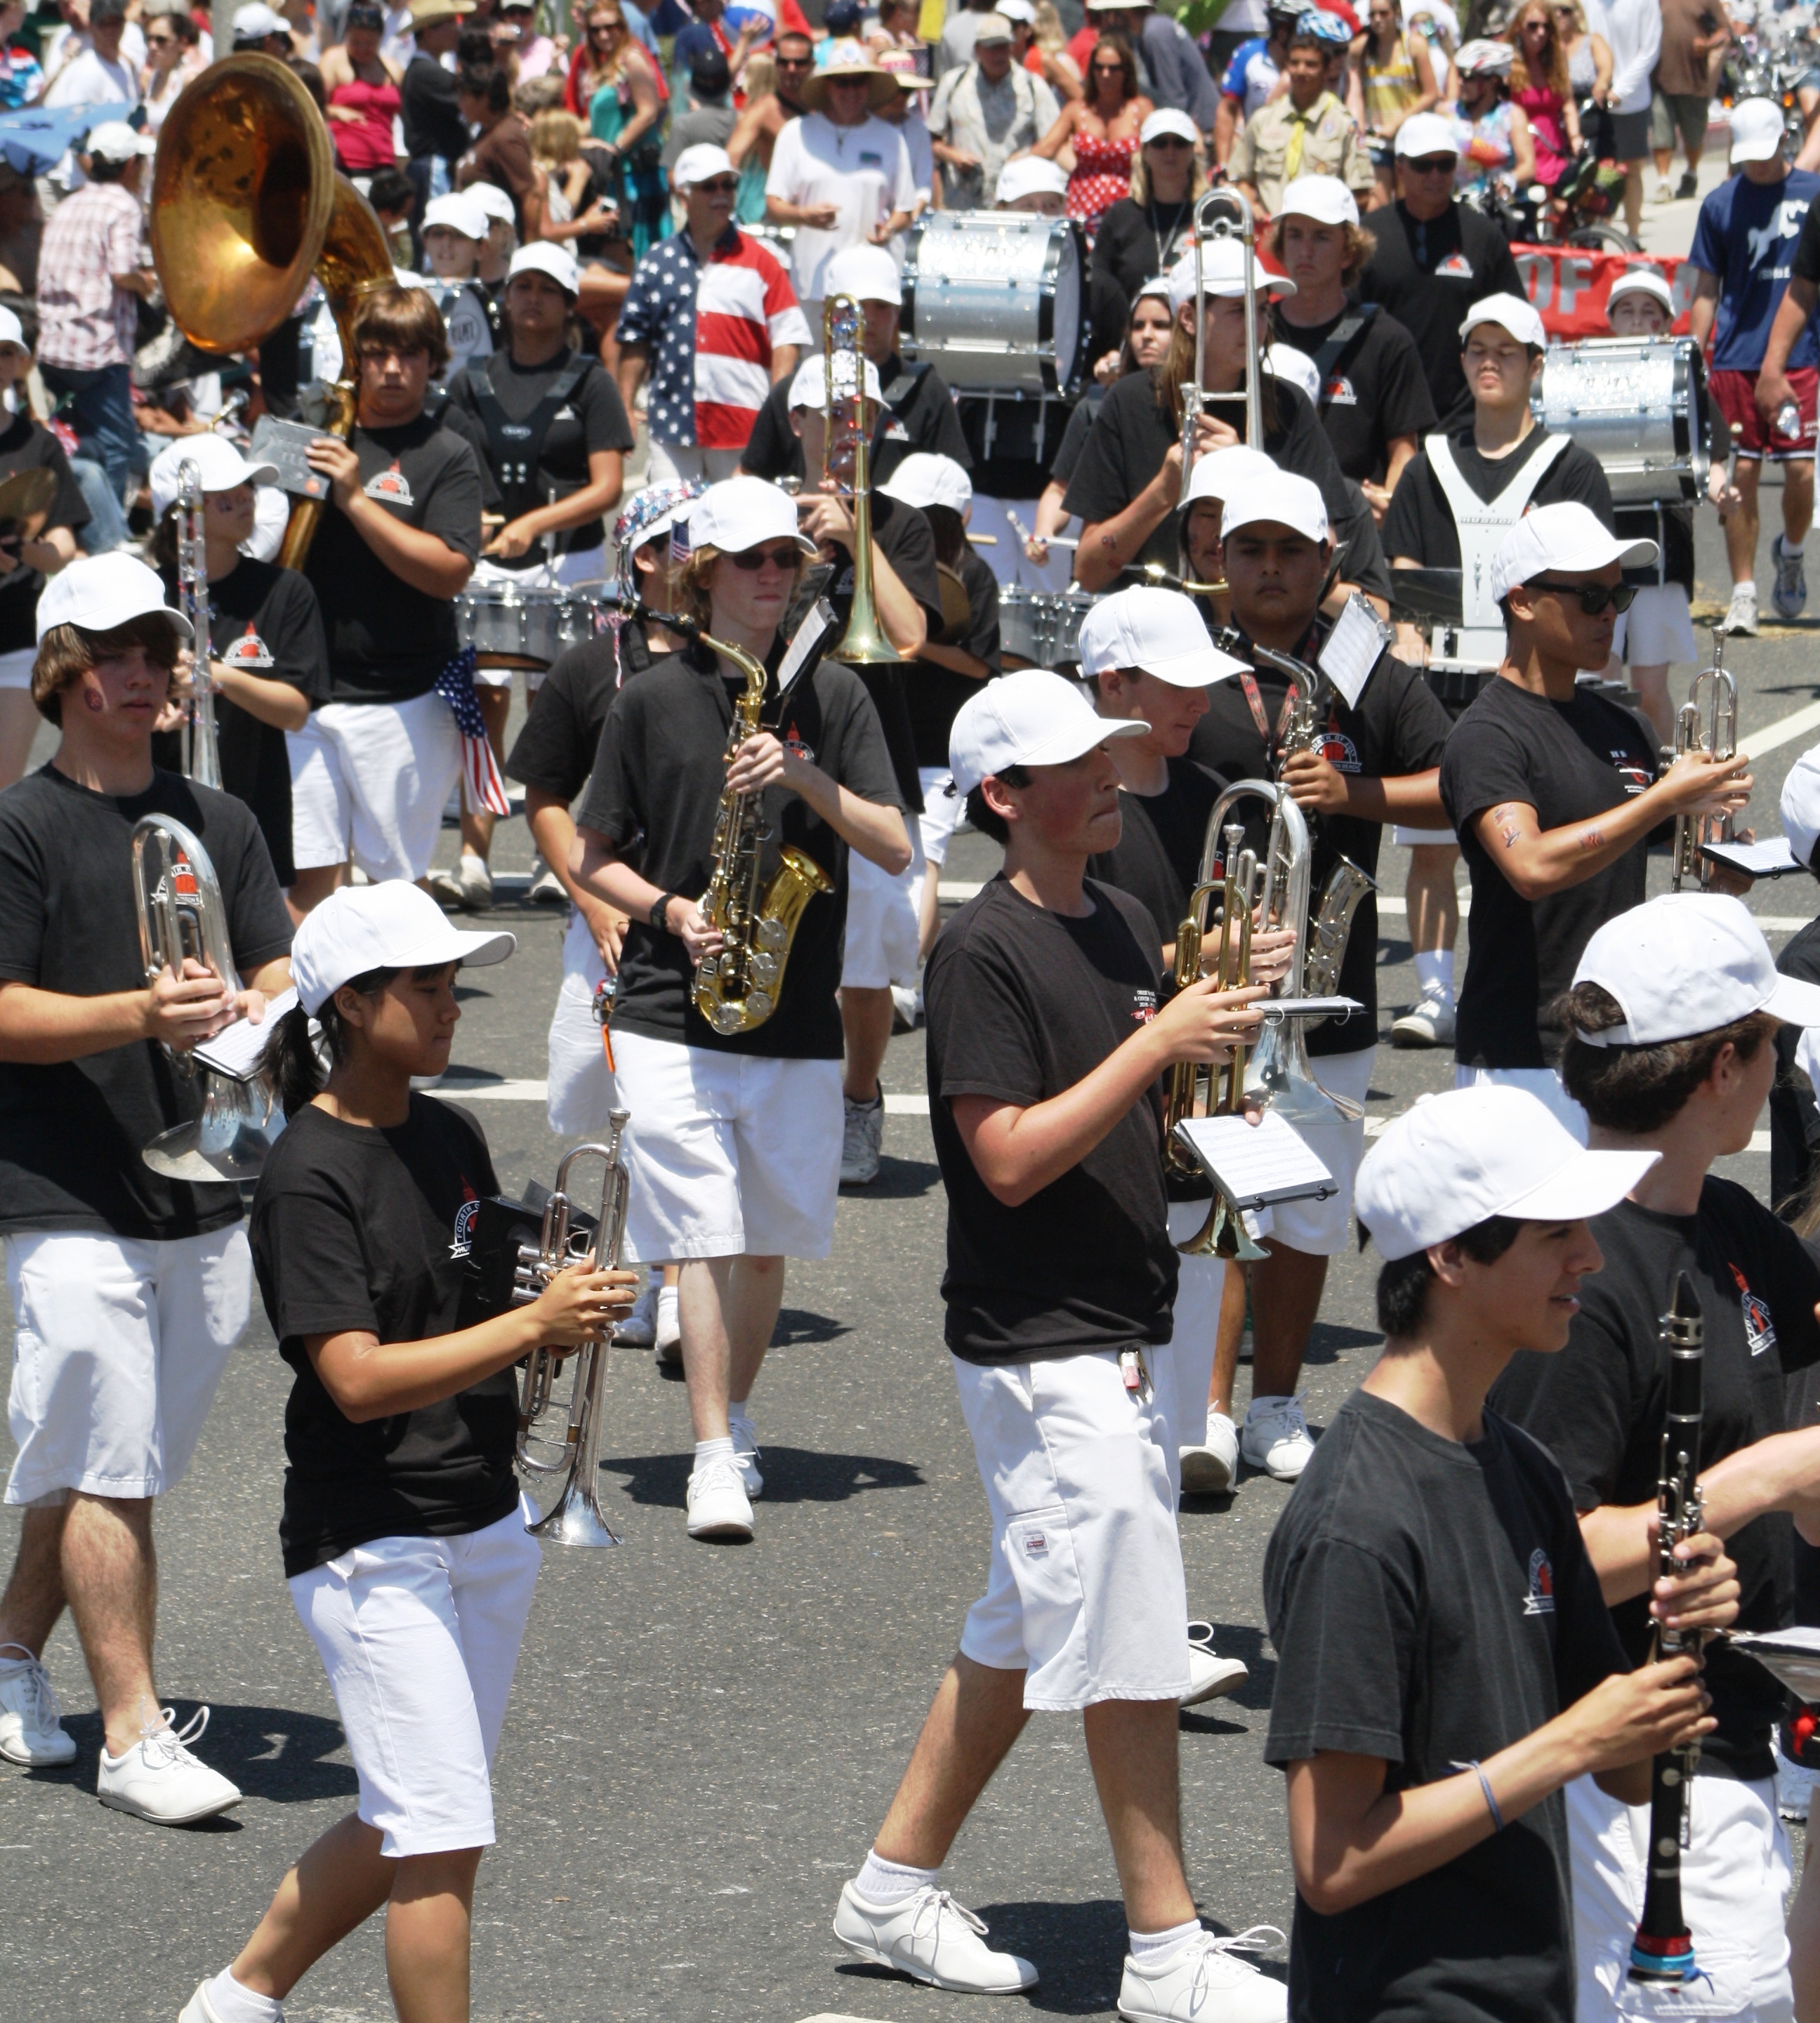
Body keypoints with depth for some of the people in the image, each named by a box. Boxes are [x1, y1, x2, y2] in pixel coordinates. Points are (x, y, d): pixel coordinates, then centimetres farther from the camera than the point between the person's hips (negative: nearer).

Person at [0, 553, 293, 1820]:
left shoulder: (217, 822, 14)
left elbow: (281, 969, 10)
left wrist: (263, 1011, -14)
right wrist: (139, 1016, -24)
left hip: (203, 1190, 5)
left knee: (106, 1465, 11)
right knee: (108, 1471, -8)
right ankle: (133, 1735, -7)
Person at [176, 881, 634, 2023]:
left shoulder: (453, 1139, 8)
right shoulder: (310, 1178, -15)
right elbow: (358, 1378, -23)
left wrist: (570, 1304, 1)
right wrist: (530, 1327, -29)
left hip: (486, 1529, 8)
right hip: (370, 1542, -8)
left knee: (409, 1828, 16)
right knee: (441, 1839, -10)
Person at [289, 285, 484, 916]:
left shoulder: (447, 456, 0)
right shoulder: (317, 433, 12)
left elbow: (449, 572, -14)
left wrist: (356, 499, -17)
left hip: (403, 700, -3)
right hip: (307, 691, 3)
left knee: (397, 879, 1)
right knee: (308, 875, -2)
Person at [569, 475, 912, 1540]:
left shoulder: (833, 695, 6)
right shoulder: (653, 701, 3)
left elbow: (895, 849, 0)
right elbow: (591, 857, 9)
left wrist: (806, 780, -15)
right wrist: (669, 910, -9)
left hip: (798, 1021, 2)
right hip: (674, 1014, -2)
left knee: (768, 1244, 11)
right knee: (705, 1240, -11)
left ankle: (736, 1416, 31)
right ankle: (717, 1460, -12)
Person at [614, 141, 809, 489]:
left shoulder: (760, 261, 5)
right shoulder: (655, 265, 11)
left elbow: (787, 336, 2)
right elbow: (634, 342, 14)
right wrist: (625, 409, 8)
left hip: (746, 425, -2)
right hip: (674, 423, 2)